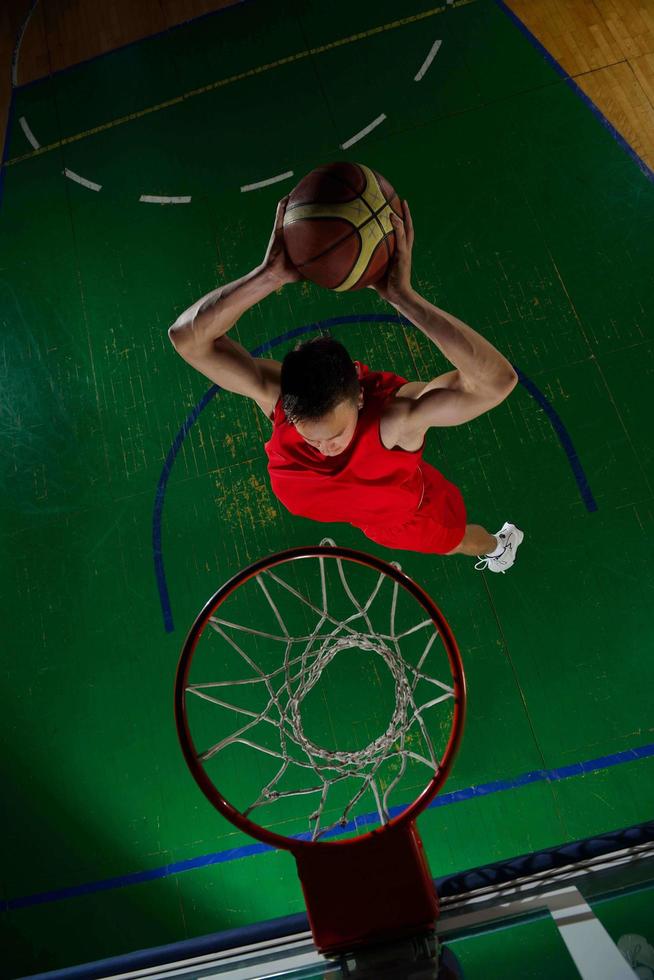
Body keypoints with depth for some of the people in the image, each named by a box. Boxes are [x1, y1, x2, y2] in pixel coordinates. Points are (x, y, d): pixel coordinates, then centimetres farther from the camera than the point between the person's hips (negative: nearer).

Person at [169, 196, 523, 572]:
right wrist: (270, 275, -61)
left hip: (403, 512, -1)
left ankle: (496, 545, 67)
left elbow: (498, 381, -65)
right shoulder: (276, 394, -40)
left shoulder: (397, 412, -49)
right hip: (329, 501, 2)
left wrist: (403, 296, -70)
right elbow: (187, 336, -46)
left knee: (453, 539, 30)